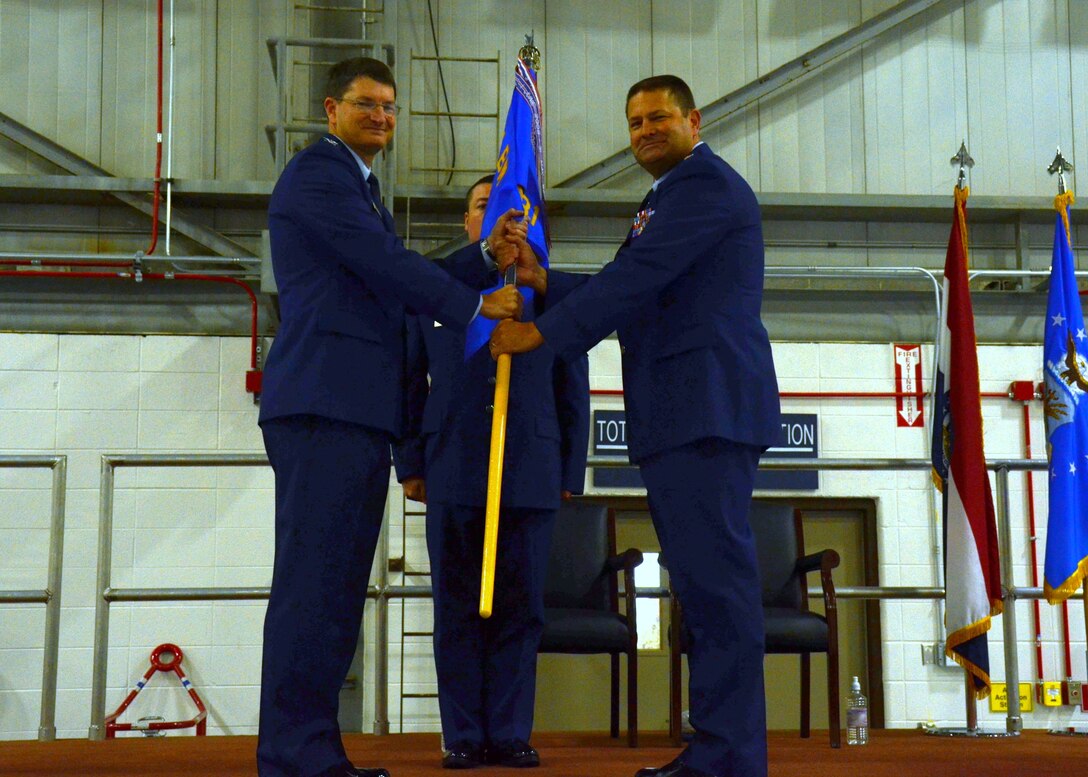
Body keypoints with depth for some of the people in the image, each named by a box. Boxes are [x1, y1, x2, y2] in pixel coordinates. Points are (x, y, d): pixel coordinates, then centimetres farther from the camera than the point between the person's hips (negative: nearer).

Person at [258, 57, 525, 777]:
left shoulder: (361, 188, 28)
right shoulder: (317, 170, -2)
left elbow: (402, 278, 22)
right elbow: (388, 265, -10)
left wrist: (488, 253, 11)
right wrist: (478, 307, -5)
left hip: (362, 410, 10)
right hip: (325, 401, -10)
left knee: (340, 585, 7)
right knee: (313, 580, -11)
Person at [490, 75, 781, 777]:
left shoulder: (703, 182, -5)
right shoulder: (673, 195, 27)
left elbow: (636, 279, -14)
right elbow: (629, 289, 22)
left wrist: (539, 332, -10)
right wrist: (543, 280, 9)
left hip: (708, 402, -11)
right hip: (681, 412, 11)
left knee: (714, 575, -12)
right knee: (704, 580, 9)